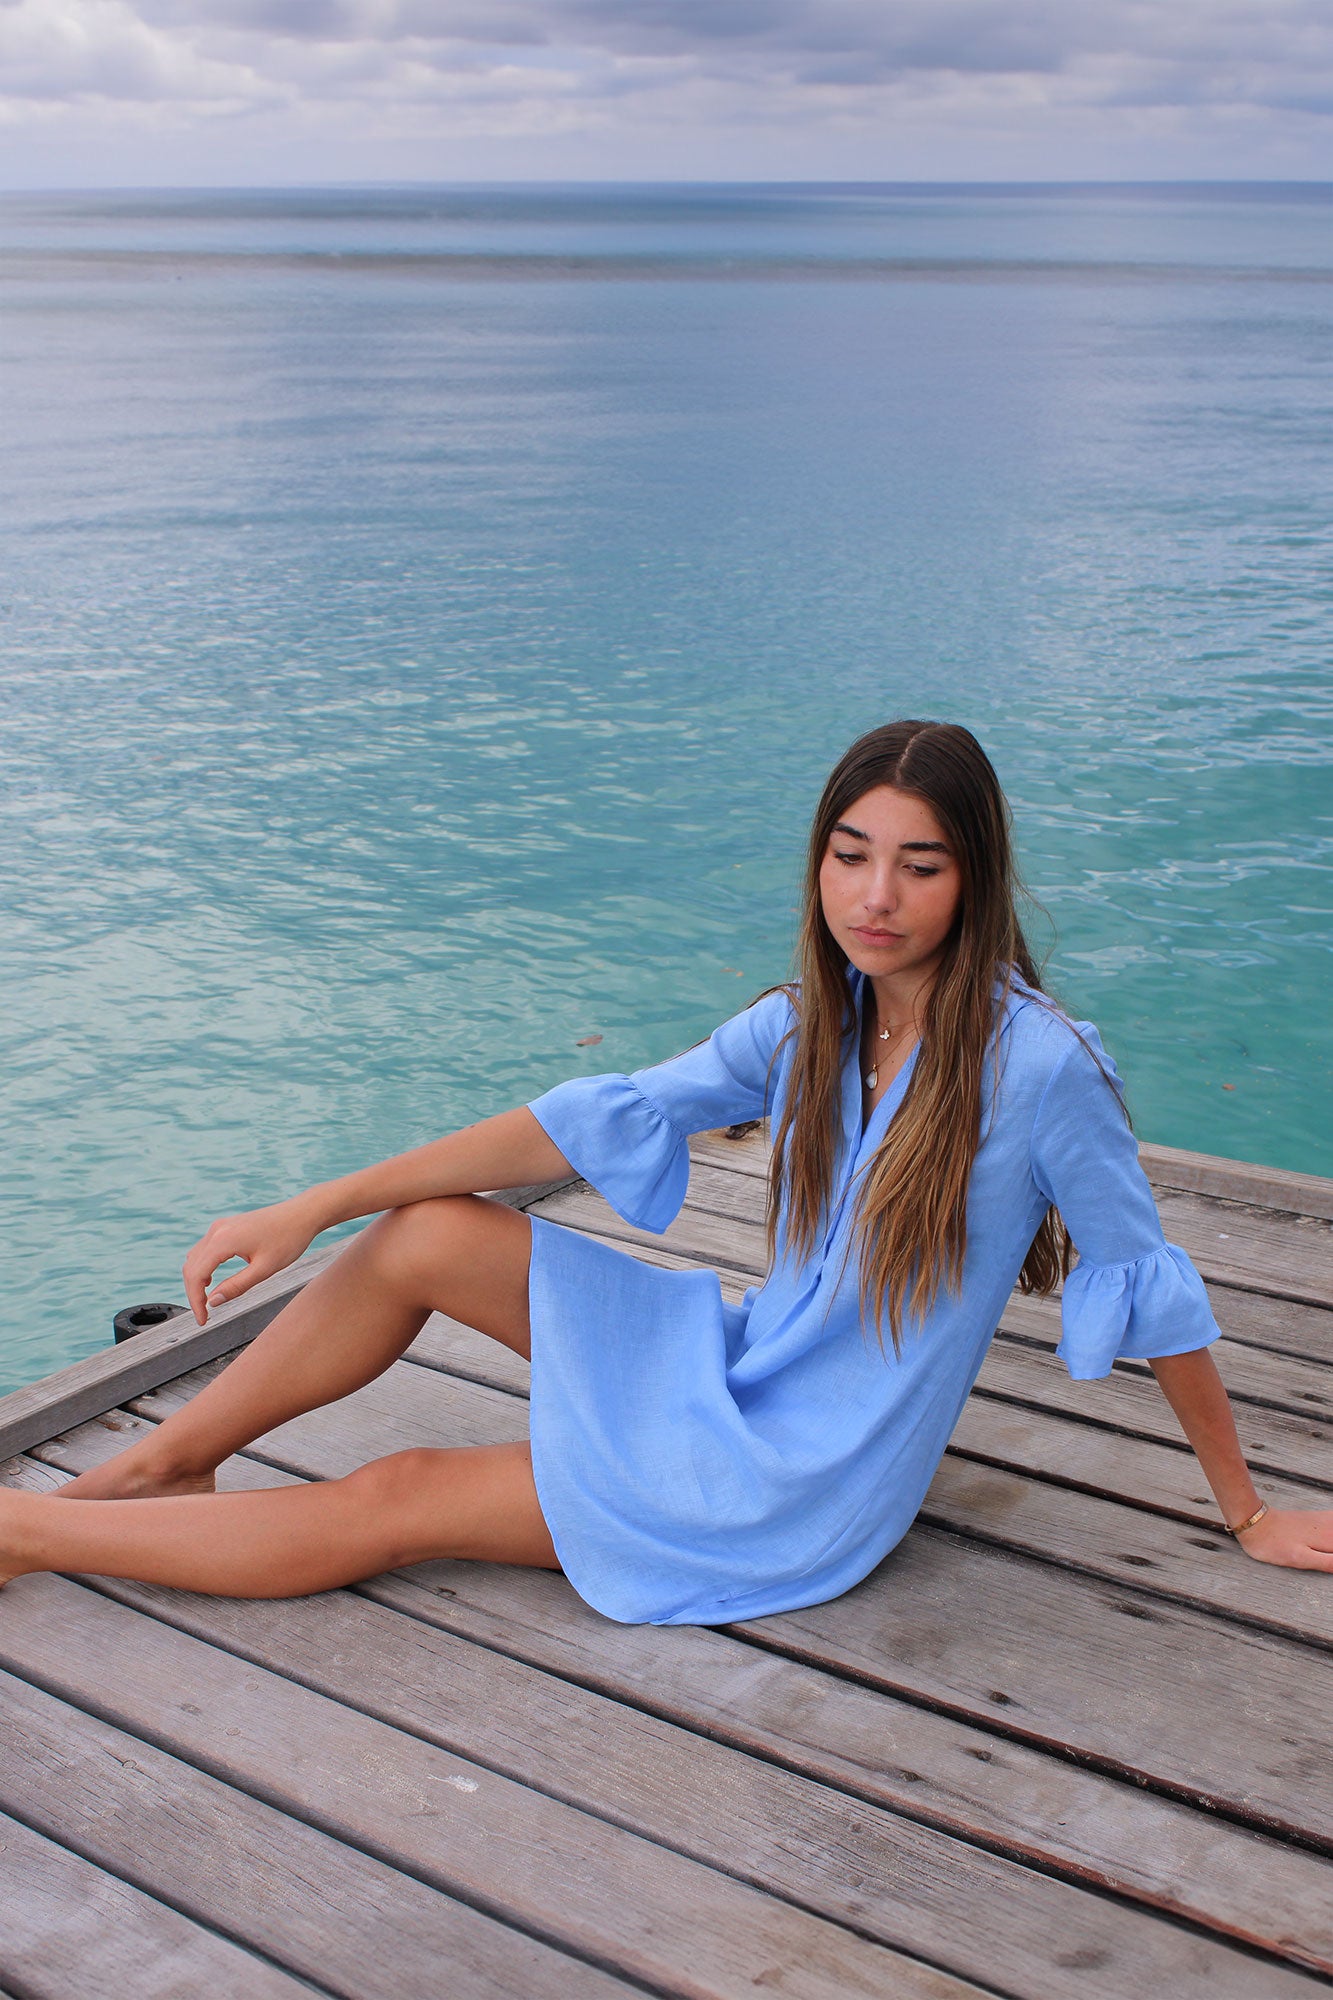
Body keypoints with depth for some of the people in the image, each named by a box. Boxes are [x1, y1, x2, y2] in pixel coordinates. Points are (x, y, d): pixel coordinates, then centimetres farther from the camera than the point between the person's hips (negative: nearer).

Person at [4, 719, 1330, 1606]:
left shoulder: (1036, 1065, -23)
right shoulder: (806, 1024, -4)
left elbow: (1156, 1293, -11)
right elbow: (600, 1120, -3)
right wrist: (312, 1208, -5)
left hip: (804, 1493, -6)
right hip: (738, 1368, 6)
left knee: (390, 1508, -7)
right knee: (423, 1238, -7)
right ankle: (148, 1471, 10)